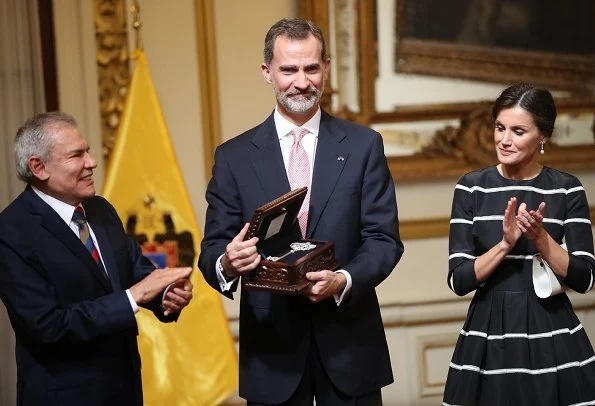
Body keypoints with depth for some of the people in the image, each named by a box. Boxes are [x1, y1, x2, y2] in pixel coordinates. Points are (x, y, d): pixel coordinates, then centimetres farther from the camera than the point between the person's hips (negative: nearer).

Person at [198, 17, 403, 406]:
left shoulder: (364, 145, 2)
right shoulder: (234, 156, 3)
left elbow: (385, 239, -3)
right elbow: (212, 249, 0)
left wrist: (343, 280, -22)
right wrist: (227, 263, -23)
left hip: (348, 343, 0)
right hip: (271, 346, 0)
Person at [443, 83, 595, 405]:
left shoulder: (567, 189, -1)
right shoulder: (471, 187, -1)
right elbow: (458, 279, -6)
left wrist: (541, 237, -18)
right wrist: (506, 243, -19)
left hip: (551, 336, 0)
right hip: (487, 337, 0)